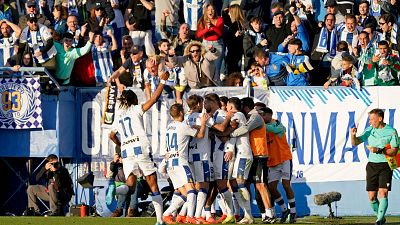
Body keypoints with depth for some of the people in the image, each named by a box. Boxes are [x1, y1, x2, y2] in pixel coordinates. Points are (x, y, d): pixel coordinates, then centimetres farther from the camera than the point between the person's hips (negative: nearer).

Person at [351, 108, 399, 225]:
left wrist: (379, 150, -20)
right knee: (372, 196, 2)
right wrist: (353, 135, -14)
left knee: (383, 192, -16)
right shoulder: (370, 130, 8)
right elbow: (355, 142, 8)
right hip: (372, 165, 4)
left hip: (385, 166, -4)